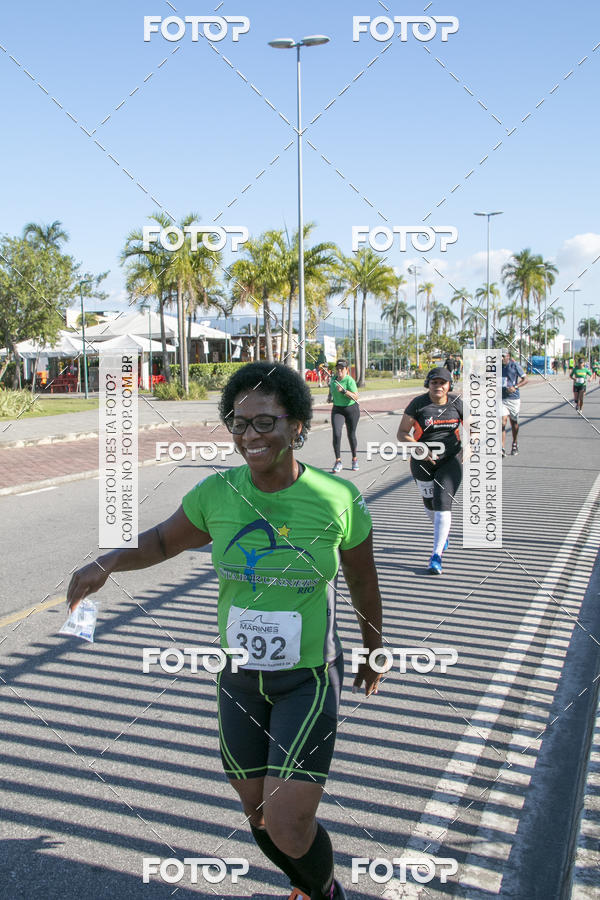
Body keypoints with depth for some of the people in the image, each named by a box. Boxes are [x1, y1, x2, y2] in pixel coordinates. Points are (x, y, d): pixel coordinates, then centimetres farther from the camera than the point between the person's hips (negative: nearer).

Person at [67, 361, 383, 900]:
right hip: (239, 675, 4)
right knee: (259, 815, 15)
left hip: (309, 678, -3)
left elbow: (363, 582, 3)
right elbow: (164, 541, 10)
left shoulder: (338, 499, -13)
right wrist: (108, 562, -10)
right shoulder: (216, 494, -8)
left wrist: (374, 651, 16)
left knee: (288, 827, -11)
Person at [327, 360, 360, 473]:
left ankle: (354, 459, 28)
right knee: (336, 434, -14)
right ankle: (338, 461, -12)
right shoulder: (333, 378, 3)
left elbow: (356, 397, -26)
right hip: (337, 410, 4)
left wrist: (343, 391, -35)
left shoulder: (350, 380, -15)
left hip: (351, 410, -4)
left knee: (351, 435, 6)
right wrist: (331, 396, 15)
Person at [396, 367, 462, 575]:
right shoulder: (418, 404, -7)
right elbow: (402, 433, -5)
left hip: (450, 460, -1)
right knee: (430, 504, 12)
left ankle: (436, 555, -11)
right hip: (423, 461, 1)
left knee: (443, 503, -13)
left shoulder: (457, 403, -1)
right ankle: (443, 535, 46)